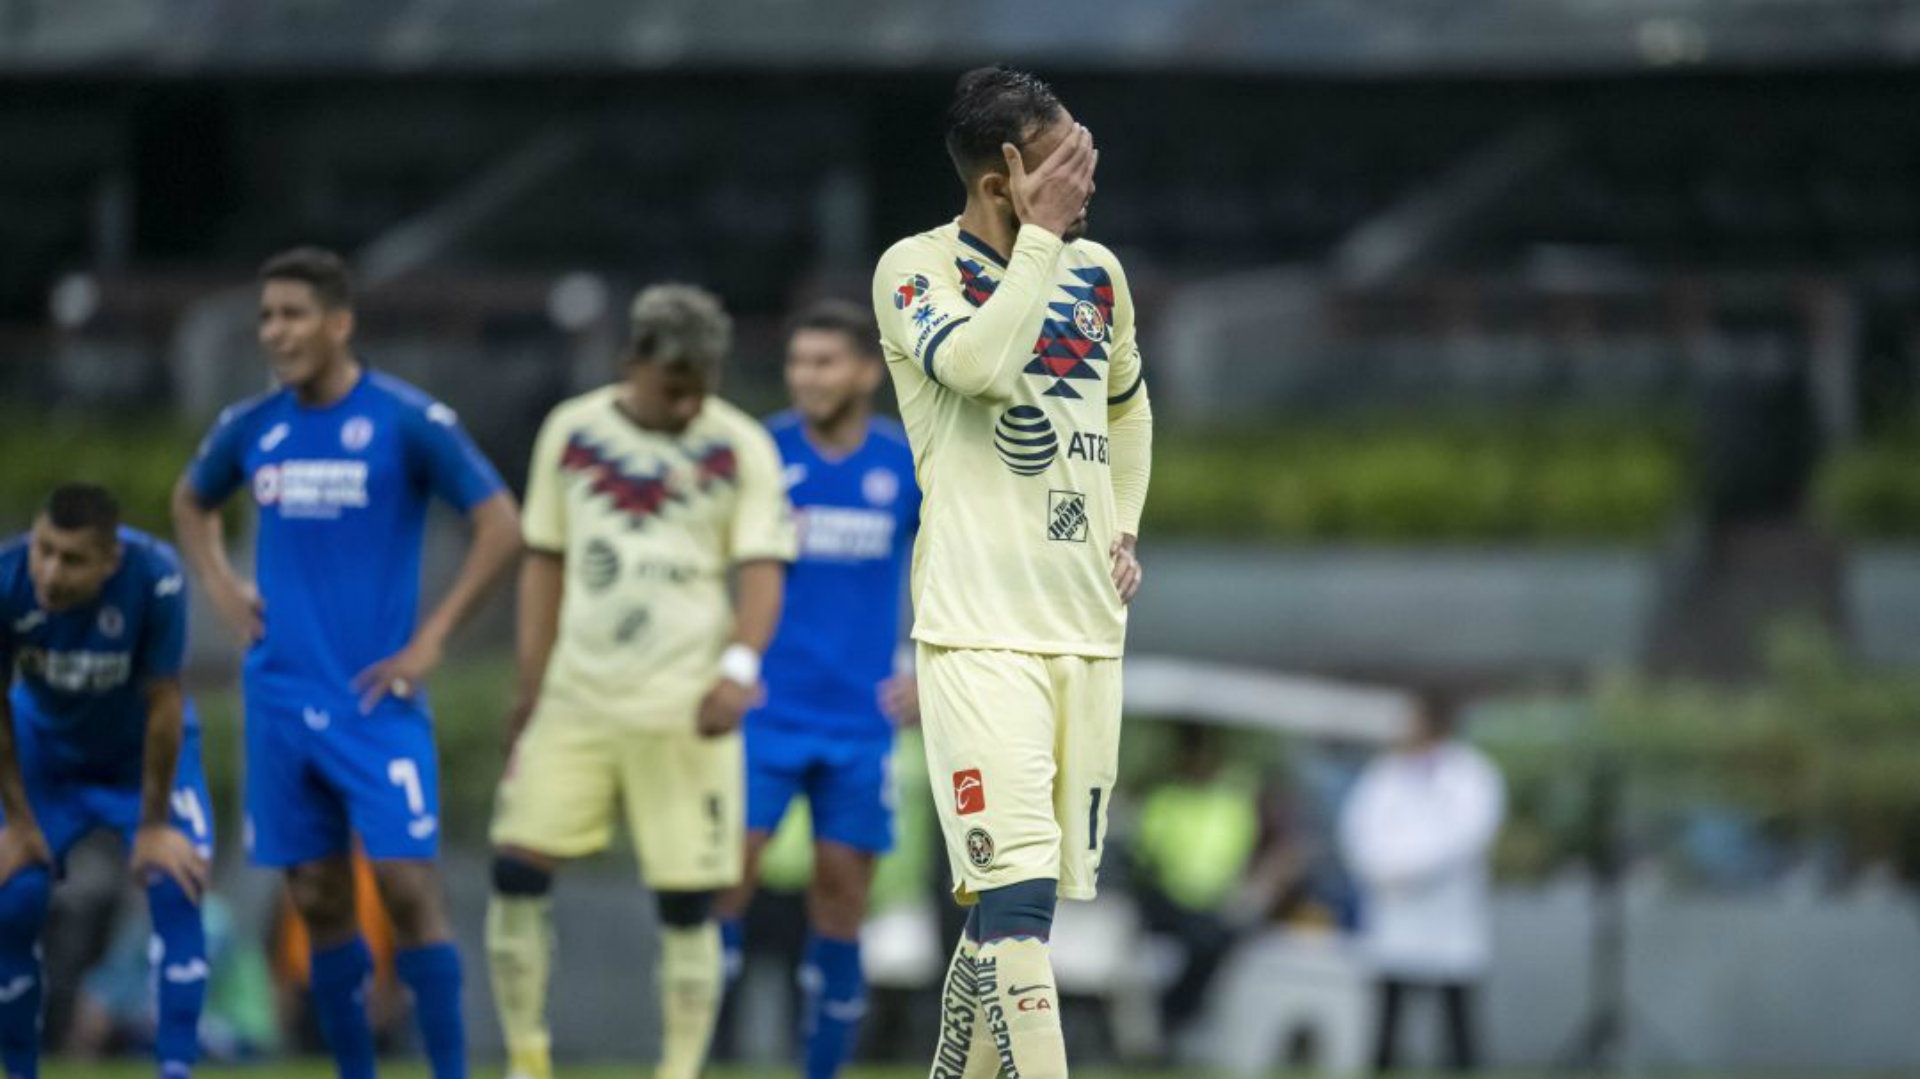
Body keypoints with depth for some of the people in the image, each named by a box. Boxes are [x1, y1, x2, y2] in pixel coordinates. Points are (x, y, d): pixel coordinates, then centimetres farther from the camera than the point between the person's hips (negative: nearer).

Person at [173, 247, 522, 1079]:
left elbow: (501, 528, -8)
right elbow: (191, 502, 27)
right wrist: (221, 590, 11)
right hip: (281, 694, 5)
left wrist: (430, 641, -11)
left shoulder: (408, 423, -8)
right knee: (318, 901, 6)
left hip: (375, 698, -5)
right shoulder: (251, 428, 7)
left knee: (407, 884, -11)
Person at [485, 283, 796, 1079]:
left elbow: (762, 570, -6)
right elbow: (545, 564, 13)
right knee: (517, 870, -6)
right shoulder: (571, 432, 7)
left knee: (687, 904, -4)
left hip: (684, 709, -2)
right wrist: (530, 686, 10)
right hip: (577, 699, 2)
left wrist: (740, 666, -23)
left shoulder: (741, 448, -1)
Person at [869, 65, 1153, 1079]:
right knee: (1016, 889, -18)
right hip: (978, 628, -7)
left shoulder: (1097, 272, 13)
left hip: (1087, 630, 7)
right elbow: (977, 363, -26)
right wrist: (1041, 236, -18)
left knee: (1020, 893, 10)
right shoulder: (917, 268, -6)